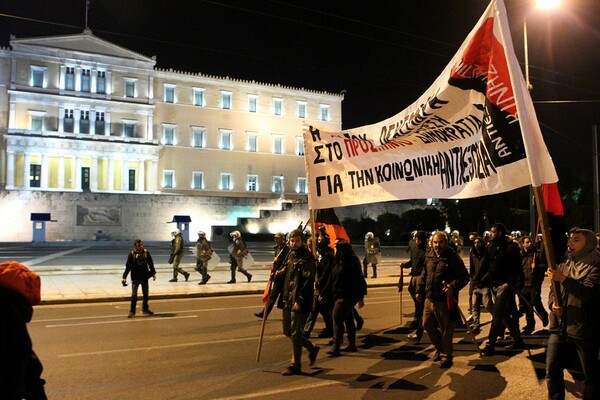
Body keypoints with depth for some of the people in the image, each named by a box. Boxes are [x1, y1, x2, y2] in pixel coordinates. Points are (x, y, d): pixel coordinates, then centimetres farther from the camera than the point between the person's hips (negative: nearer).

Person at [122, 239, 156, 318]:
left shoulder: (146, 252, -3)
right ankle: (132, 311, 8)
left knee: (145, 294, 14)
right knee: (134, 295, -3)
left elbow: (150, 263, 7)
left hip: (145, 277, 3)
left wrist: (153, 273, 11)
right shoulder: (132, 254, -9)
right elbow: (128, 266, -9)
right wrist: (124, 277, -13)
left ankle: (145, 309, 30)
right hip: (135, 278, -3)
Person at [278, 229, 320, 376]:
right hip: (288, 300, 9)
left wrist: (300, 300, -24)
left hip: (299, 302, -9)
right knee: (287, 331, 15)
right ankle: (312, 348, 33)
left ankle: (295, 365, 11)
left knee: (295, 333, -3)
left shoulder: (307, 259, -12)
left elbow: (308, 281, -19)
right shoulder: (291, 256, 13)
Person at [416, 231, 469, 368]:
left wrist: (453, 286, -26)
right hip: (430, 299, 7)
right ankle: (439, 348, 38)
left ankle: (446, 356, 20)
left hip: (445, 301, -7)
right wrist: (420, 291, 15)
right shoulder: (429, 257, 9)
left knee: (446, 330, 3)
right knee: (427, 325, 16)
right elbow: (424, 275, 20)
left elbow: (464, 276, -12)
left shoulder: (453, 257, -10)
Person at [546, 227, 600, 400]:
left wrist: (563, 278, -28)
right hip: (560, 328, 6)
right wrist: (553, 303, -2)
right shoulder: (564, 264, 13)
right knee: (552, 371, 11)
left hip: (585, 330, -6)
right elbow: (553, 290, 17)